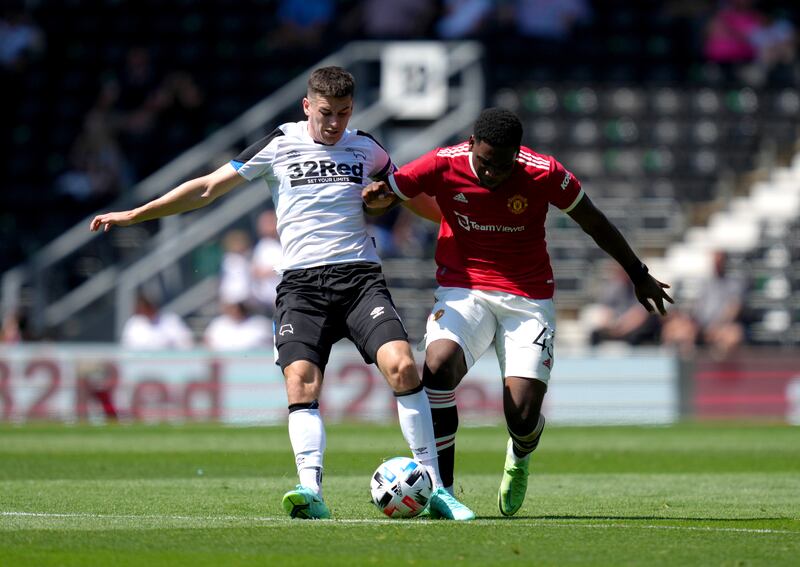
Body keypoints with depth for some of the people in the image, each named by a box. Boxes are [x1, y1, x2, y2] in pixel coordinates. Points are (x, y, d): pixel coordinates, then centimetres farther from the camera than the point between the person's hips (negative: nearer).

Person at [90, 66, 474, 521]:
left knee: (402, 366, -20)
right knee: (301, 381, -22)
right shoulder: (280, 145, 7)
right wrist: (135, 215, 8)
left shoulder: (366, 149, 12)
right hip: (302, 283, -1)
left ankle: (434, 487, -14)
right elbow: (207, 189, 10)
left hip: (360, 277, 1)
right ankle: (311, 493, -30)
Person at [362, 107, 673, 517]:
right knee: (438, 365, -31)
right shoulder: (443, 165, -12)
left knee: (523, 417, -11)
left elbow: (595, 223, 3)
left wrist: (639, 275, 14)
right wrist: (377, 196, -26)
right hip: (462, 290, 0)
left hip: (528, 298, 0)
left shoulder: (544, 174, -13)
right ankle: (441, 489, -20)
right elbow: (382, 197, 1)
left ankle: (519, 459, 31)